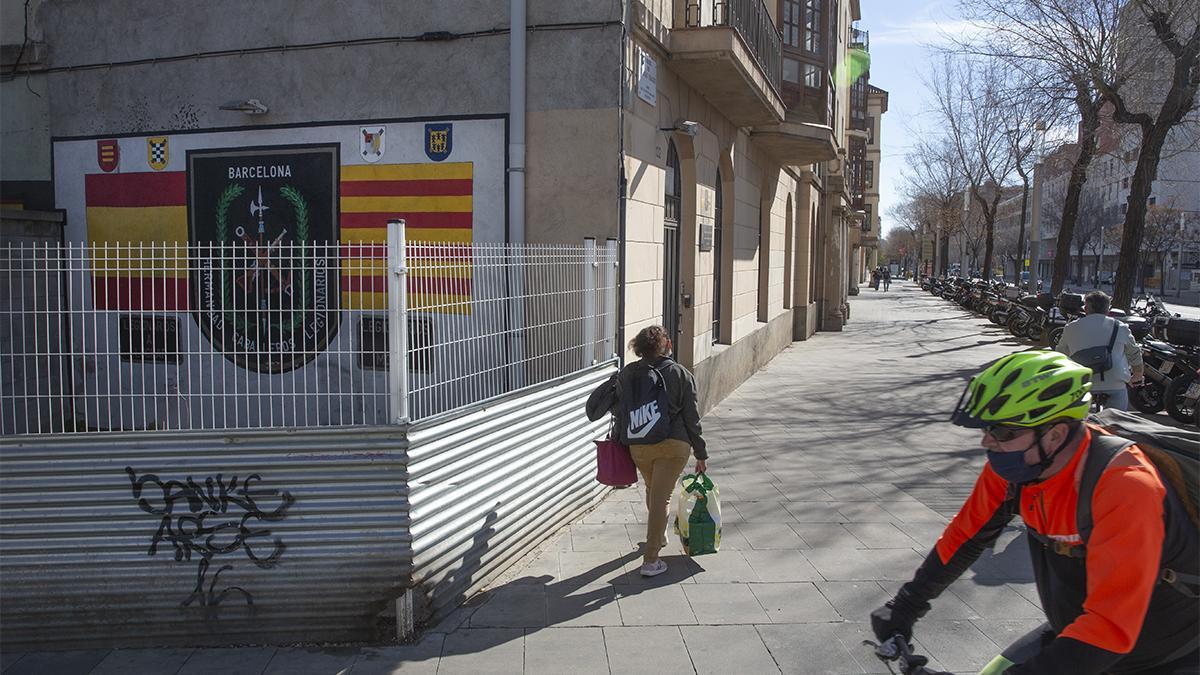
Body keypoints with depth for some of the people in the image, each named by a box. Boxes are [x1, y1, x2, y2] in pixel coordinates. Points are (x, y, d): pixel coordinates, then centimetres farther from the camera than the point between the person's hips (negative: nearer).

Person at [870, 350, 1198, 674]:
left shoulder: (1124, 487, -33)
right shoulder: (1010, 465, -15)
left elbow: (1112, 624, -38)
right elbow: (964, 537, -1)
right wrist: (903, 608, 0)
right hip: (1075, 632, 5)